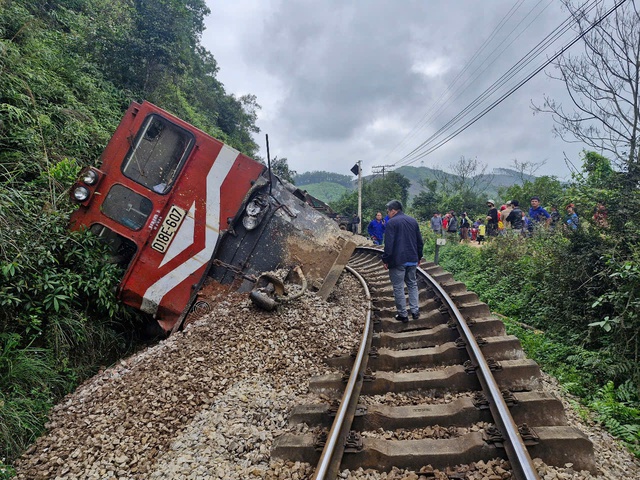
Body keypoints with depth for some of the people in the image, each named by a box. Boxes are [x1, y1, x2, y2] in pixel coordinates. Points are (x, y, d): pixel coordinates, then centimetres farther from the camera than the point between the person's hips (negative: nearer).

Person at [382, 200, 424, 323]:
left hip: (397, 260, -6)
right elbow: (420, 241, 13)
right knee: (412, 284, 18)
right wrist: (419, 256, 21)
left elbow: (388, 244, -17)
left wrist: (385, 259, -9)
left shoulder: (391, 222, -10)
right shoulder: (413, 220, 10)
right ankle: (415, 311, 16)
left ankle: (403, 314, 6)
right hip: (412, 259, 6)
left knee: (398, 287, 2)